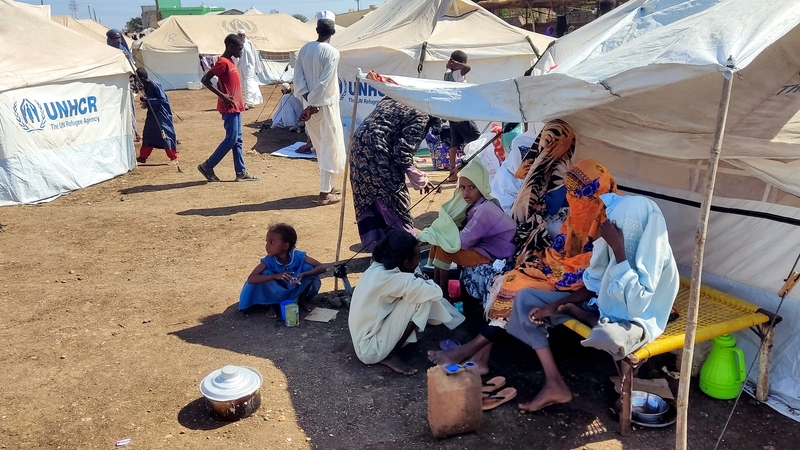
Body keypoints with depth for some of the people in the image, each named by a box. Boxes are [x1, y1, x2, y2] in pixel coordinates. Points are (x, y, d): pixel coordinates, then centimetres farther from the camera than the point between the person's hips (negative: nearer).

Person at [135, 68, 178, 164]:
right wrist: (145, 101, -6)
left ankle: (174, 157, 0)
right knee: (148, 135, 13)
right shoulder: (145, 86, 6)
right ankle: (143, 157, 22)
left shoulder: (155, 85, -20)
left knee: (166, 134, -7)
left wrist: (148, 101, -23)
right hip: (152, 113, 9)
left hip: (162, 114, -9)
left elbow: (163, 100, -23)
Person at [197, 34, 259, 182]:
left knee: (237, 140, 9)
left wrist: (239, 99, 11)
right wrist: (222, 95, -23)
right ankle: (207, 166, 3)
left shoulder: (230, 62, 13)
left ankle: (241, 173, 12)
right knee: (231, 139, -7)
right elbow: (205, 79, -20)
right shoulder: (223, 62, -14)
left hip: (235, 107, 10)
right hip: (229, 107, -10)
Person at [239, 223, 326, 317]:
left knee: (308, 267, -25)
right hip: (277, 294, 0)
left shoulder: (298, 256, -26)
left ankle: (302, 299, 1)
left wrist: (303, 274, -44)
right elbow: (250, 279, -35)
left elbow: (322, 268, -27)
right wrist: (275, 276, -47)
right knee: (265, 273, -29)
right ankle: (272, 304, -3)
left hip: (296, 291, 1)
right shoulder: (269, 260, -26)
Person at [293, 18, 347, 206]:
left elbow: (298, 76, -1)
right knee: (330, 146, 1)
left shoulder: (304, 49, 5)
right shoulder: (332, 52, -13)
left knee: (320, 146, 18)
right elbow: (324, 82, -20)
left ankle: (327, 185, 30)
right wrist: (312, 103, -15)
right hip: (325, 105, -7)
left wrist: (308, 100, -7)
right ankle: (325, 193, 3)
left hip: (310, 104, 7)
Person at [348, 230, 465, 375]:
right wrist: (424, 283, -1)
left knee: (416, 295, 10)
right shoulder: (393, 279, -26)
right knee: (421, 299, -17)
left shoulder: (378, 268, 0)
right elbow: (434, 292, -22)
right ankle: (391, 355, -5)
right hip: (371, 350, -9)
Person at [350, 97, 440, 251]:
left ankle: (374, 246, 26)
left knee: (368, 201, 17)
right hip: (376, 153, -9)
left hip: (359, 145, 9)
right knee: (394, 201, 4)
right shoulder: (422, 116, -5)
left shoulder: (393, 99, 20)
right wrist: (419, 179, 1)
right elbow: (403, 152, -13)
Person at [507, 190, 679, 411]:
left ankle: (578, 313, -4)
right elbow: (594, 285, 6)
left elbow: (636, 304, -34)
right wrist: (554, 306, -5)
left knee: (607, 337, -45)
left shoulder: (655, 253, -24)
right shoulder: (618, 241, -5)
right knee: (526, 298, -1)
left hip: (636, 320, -7)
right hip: (603, 306, 8)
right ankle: (555, 385, -8)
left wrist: (618, 250, -32)